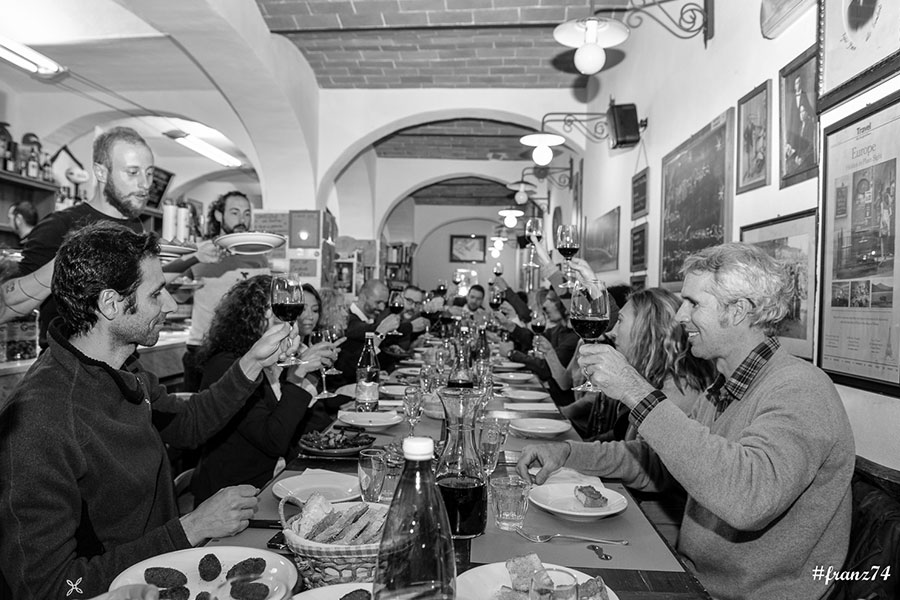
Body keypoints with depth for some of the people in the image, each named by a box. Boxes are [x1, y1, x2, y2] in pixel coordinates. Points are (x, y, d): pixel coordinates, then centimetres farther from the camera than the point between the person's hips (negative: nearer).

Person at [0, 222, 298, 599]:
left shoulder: (126, 372, 0)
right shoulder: (38, 420, -27)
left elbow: (186, 423, 17)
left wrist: (253, 362, 4)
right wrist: (192, 529, -24)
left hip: (165, 566, 7)